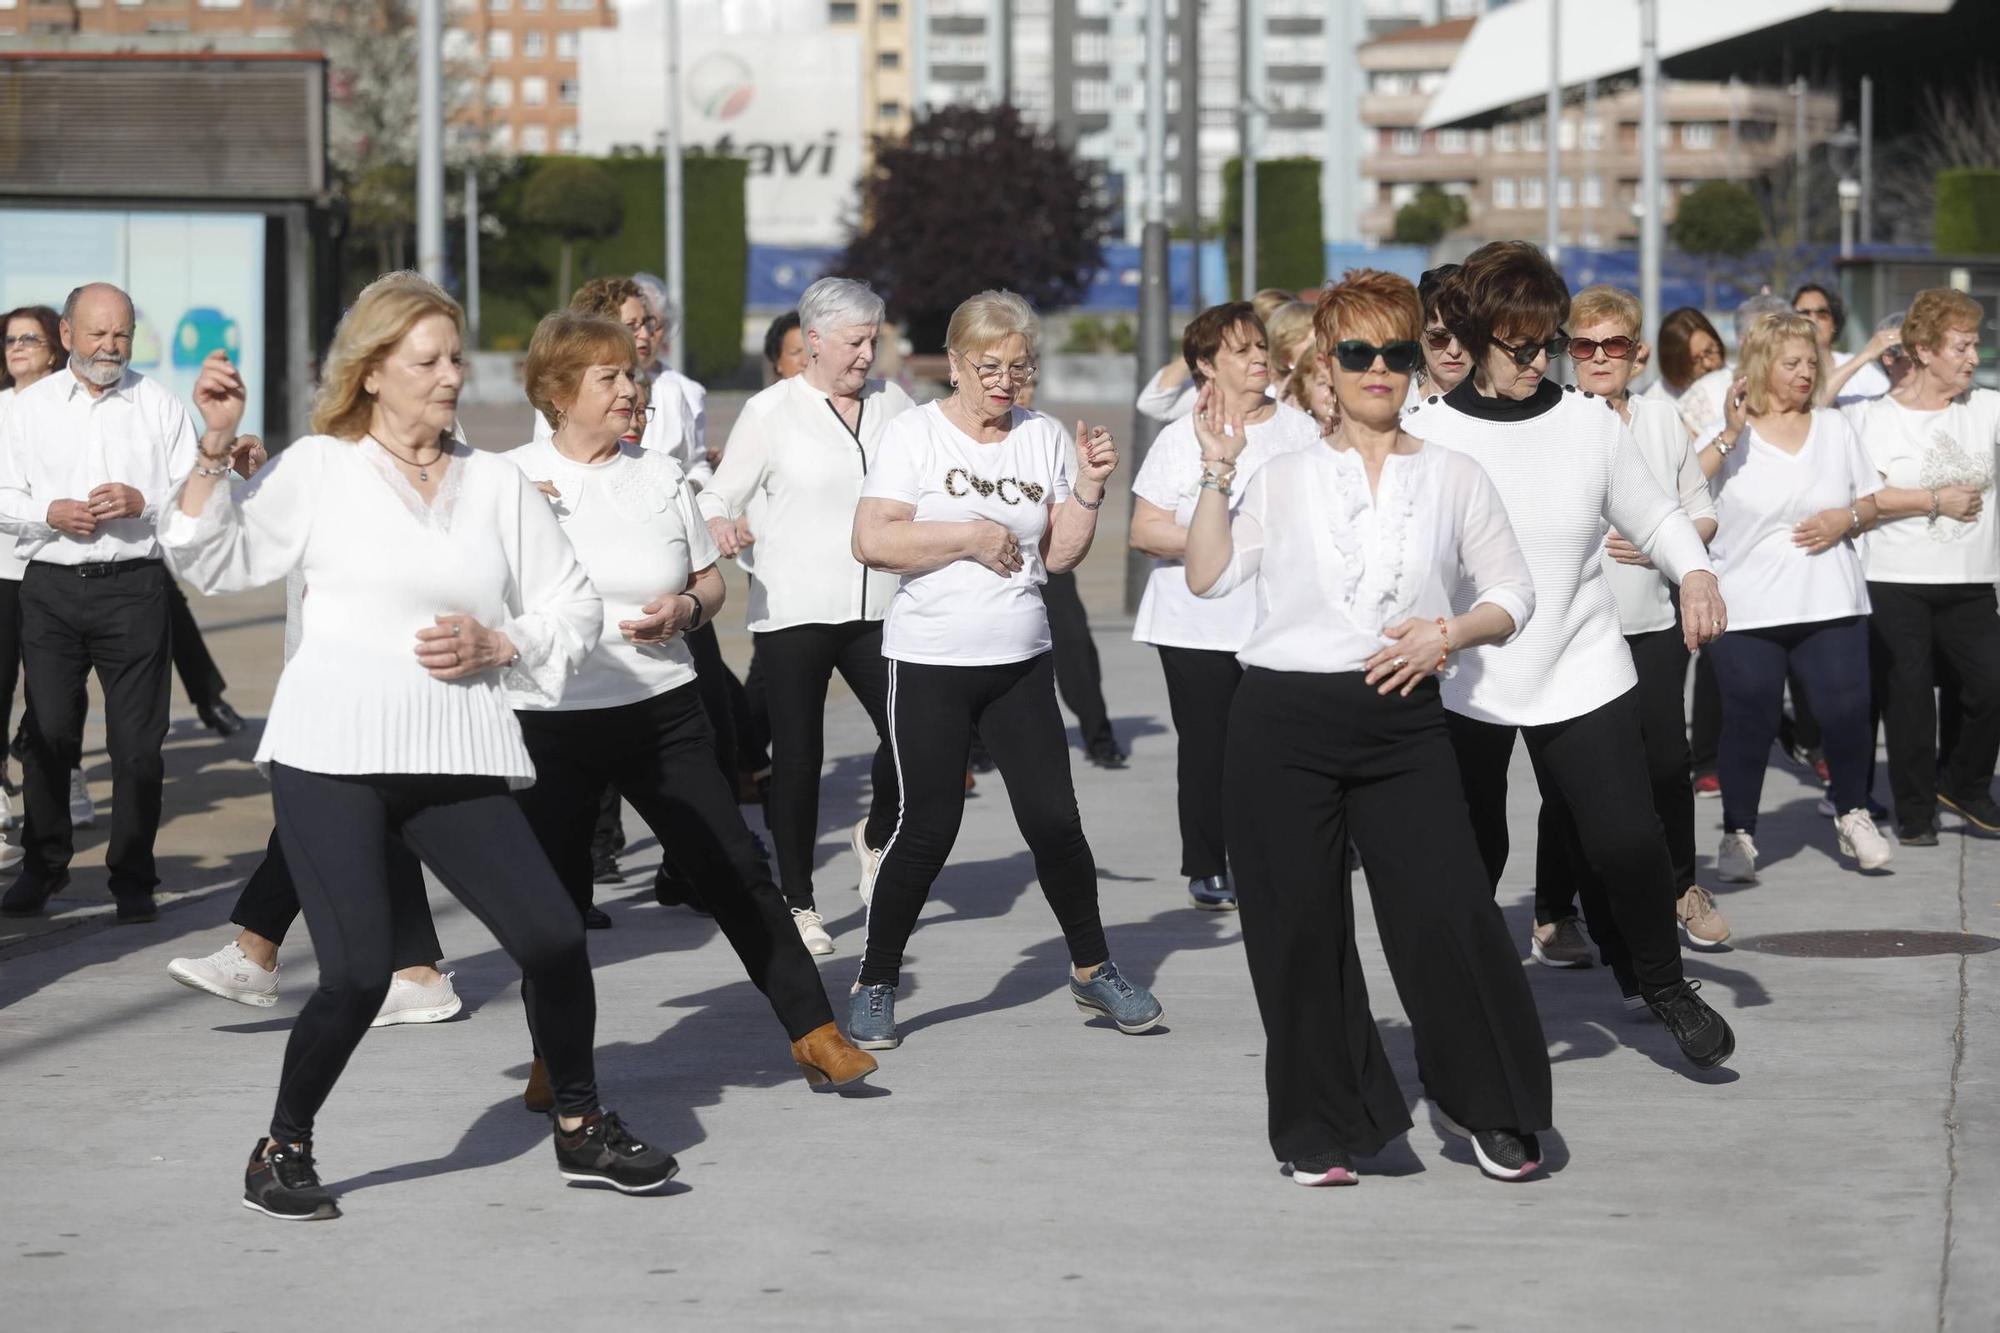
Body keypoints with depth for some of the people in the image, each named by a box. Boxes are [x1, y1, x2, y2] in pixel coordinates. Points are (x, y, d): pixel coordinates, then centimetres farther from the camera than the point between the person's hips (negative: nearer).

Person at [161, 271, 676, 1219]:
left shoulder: (497, 483, 13)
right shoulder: (318, 470, 5)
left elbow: (574, 609, 14)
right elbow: (212, 560, 2)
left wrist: (496, 647, -3)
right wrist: (214, 454, -9)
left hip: (457, 761, 4)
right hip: (332, 753, -3)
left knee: (553, 938, -7)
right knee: (359, 973, -12)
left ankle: (581, 1127, 16)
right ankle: (282, 1151, 11)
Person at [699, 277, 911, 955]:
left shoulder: (890, 403, 10)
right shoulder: (771, 411, -2)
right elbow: (720, 497, -1)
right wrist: (719, 527, -23)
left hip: (875, 611, 3)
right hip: (793, 613, -3)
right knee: (797, 759, 2)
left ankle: (877, 834, 24)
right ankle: (800, 904, 14)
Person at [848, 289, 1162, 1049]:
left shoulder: (1044, 438, 6)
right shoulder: (917, 434, -5)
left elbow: (1060, 554, 8)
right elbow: (871, 541, -14)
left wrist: (1088, 488, -5)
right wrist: (972, 537, -14)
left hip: (1022, 662, 4)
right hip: (930, 664, -4)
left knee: (1054, 821, 2)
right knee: (928, 829, -4)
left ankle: (1092, 970, 19)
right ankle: (874, 984, 9)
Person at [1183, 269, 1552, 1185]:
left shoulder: (1451, 477, 10)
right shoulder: (1284, 475, 10)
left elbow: (1512, 594, 11)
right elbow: (1209, 577, -1)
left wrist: (1448, 634, -7)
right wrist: (1218, 468, -6)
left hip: (1404, 726, 0)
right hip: (1284, 723, 0)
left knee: (1449, 918, -9)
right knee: (1299, 929, 2)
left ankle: (1491, 1108, 11)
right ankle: (1324, 1130, 16)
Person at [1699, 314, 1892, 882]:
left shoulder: (1835, 427, 10)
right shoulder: (1729, 435, -2)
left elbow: (1873, 502, 16)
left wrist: (1847, 519, -6)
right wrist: (1730, 434, -23)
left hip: (1831, 605, 3)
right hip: (1747, 613, -3)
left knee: (1846, 710, -4)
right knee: (1749, 722, -1)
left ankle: (1853, 815, 18)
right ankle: (1737, 834, 12)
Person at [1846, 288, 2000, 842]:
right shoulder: (1875, 418, -6)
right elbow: (1863, 499, -14)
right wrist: (1937, 500, -13)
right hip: (1897, 584, -3)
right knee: (1908, 698, 2)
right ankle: (1914, 810, 16)